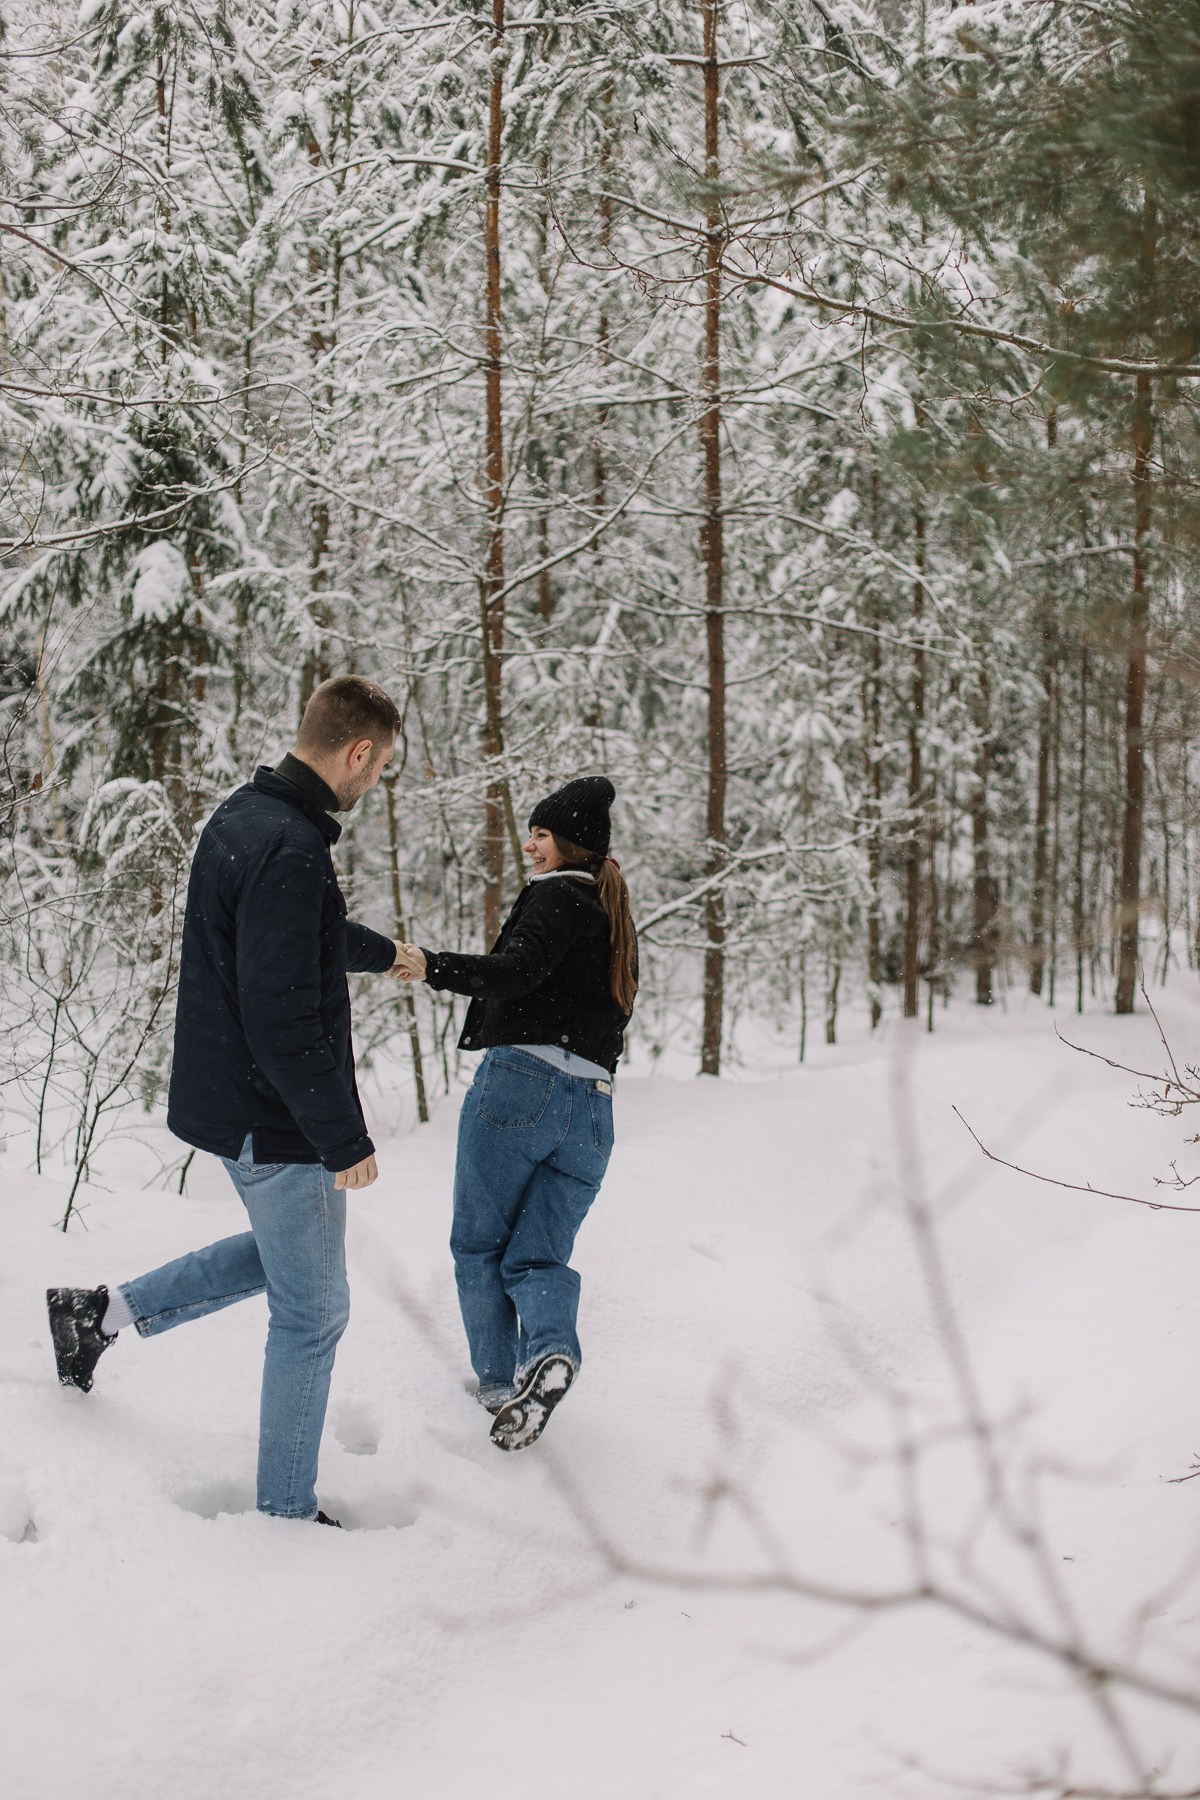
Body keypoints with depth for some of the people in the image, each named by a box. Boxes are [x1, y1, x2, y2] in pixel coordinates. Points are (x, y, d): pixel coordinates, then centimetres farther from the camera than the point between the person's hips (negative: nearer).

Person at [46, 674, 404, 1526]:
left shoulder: (246, 815, 7)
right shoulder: (289, 850, -26)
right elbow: (283, 1015, -29)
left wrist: (383, 952, 46)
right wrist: (344, 1138, -22)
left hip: (230, 1099, 10)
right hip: (278, 1119, -10)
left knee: (284, 1252, 29)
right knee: (313, 1311, 4)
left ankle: (102, 1312, 31)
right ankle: (289, 1511, 17)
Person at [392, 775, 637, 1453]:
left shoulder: (558, 896, -3)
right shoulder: (618, 920, 22)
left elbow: (517, 970, -21)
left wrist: (433, 965, -30)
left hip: (522, 1081, -7)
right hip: (592, 1107, 7)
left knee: (480, 1243, 8)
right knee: (540, 1256, 6)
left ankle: (500, 1380, 7)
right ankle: (550, 1351, -21)